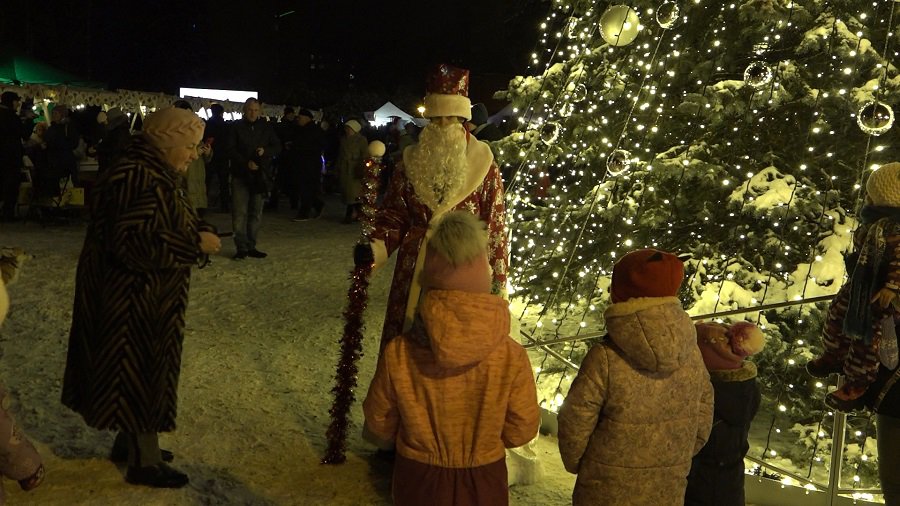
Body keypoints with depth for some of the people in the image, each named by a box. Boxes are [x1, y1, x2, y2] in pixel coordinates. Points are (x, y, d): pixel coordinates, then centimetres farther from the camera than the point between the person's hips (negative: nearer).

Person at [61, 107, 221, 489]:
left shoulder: (153, 174, 9)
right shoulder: (136, 178, -24)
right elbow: (134, 242, -30)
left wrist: (198, 232, -1)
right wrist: (195, 244, -23)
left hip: (147, 294, 10)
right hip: (132, 296, -10)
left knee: (142, 369, 20)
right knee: (140, 370, 2)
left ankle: (130, 441, 36)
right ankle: (145, 461, 16)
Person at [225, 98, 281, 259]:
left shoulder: (266, 128, 10)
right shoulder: (236, 127, 3)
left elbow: (278, 147, 10)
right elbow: (231, 150, -3)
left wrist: (265, 151, -11)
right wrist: (246, 163, -16)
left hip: (260, 176, 3)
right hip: (241, 175, -3)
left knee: (256, 213, 6)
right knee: (240, 212, -7)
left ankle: (251, 247, 14)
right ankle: (241, 248, -2)